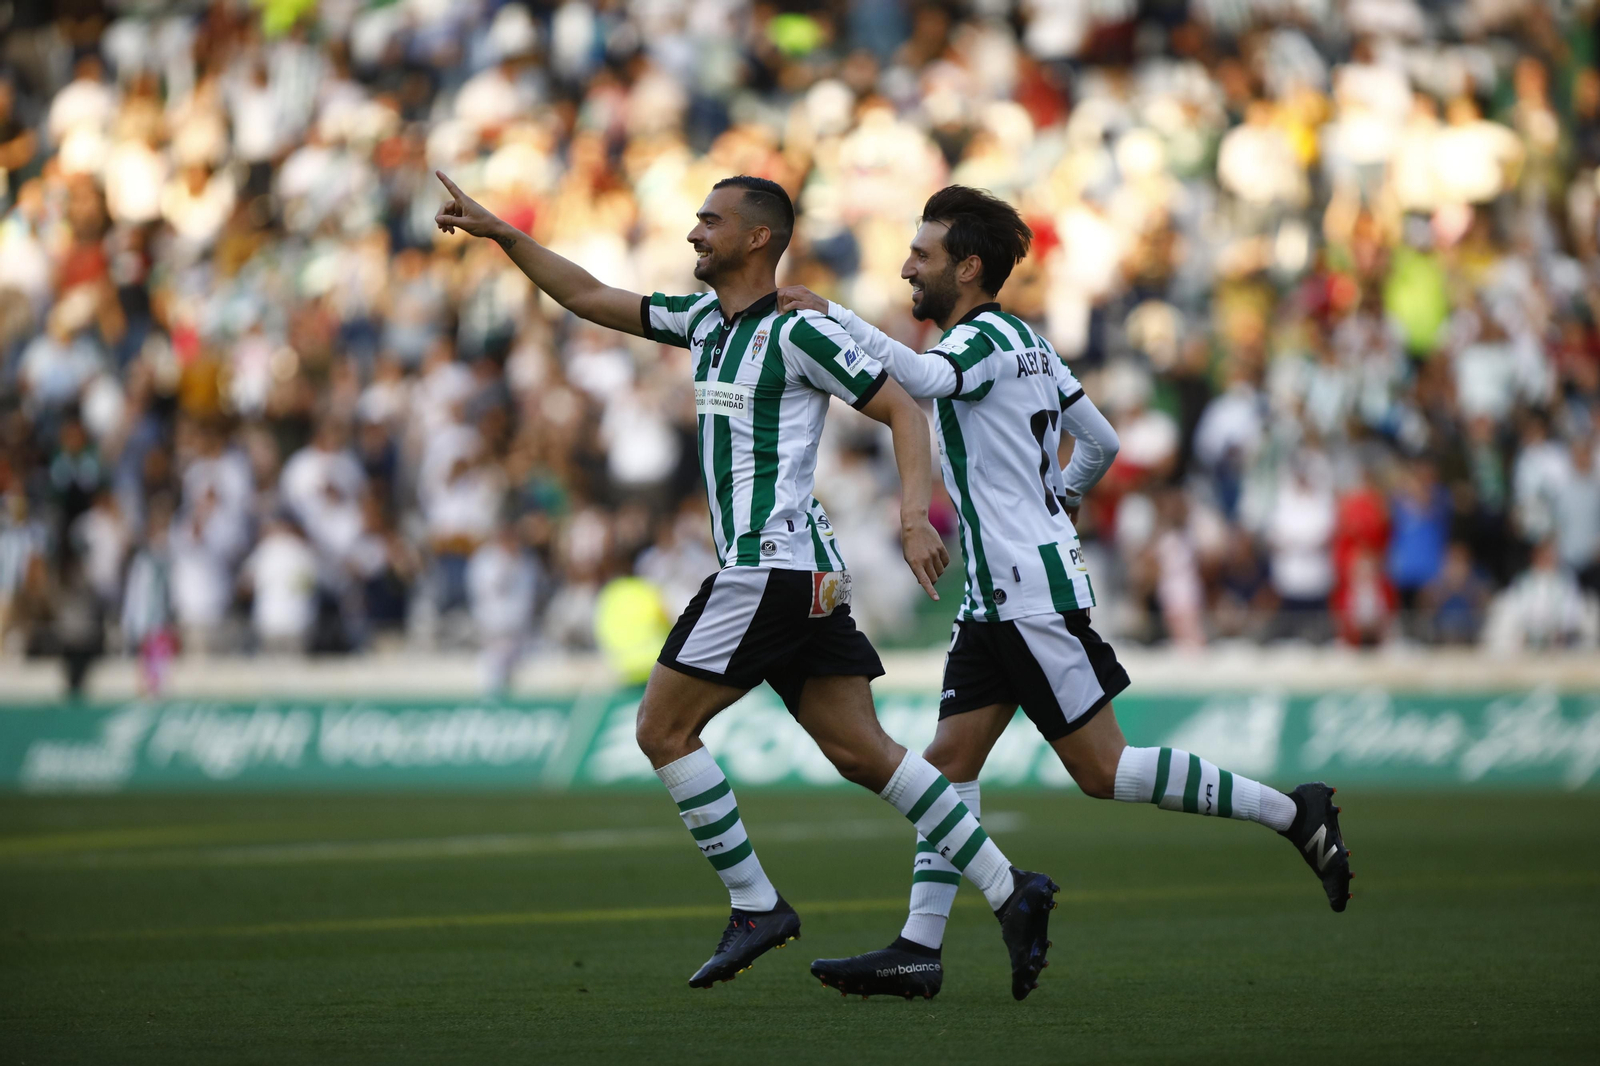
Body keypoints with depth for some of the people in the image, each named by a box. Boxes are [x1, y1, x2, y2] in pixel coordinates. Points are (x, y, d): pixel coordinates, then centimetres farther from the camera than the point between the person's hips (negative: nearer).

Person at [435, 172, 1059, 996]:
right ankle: (1010, 893, -4)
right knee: (862, 752, 1)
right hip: (806, 569, 8)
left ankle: (754, 907, 0)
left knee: (662, 728, -4)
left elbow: (901, 408, -10)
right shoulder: (703, 319, 17)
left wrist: (915, 515, -23)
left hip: (773, 564, -8)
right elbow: (590, 299, 26)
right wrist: (500, 233, 23)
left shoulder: (797, 331, -8)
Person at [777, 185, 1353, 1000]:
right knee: (950, 760, 3)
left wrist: (829, 314, -34)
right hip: (998, 596, 10)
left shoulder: (984, 338, -13)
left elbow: (923, 376, -36)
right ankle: (918, 951, 0)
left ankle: (1293, 814, 2)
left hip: (1033, 591, -10)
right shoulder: (1025, 342, 16)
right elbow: (1101, 443, 22)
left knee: (1102, 770, -6)